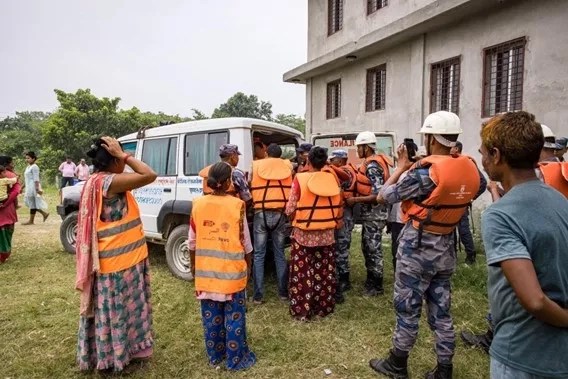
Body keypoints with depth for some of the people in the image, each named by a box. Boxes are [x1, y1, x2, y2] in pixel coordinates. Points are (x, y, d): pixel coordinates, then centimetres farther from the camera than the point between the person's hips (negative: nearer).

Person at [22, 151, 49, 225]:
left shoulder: (34, 167, -12)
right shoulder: (28, 167, 16)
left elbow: (36, 179, -18)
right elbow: (26, 179, 21)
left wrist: (37, 189, -22)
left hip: (33, 187, -10)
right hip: (29, 187, 10)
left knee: (32, 203, -2)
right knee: (28, 202, 10)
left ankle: (31, 221, 5)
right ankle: (44, 213, 14)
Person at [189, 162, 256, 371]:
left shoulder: (198, 204, -3)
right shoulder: (237, 205, -13)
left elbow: (193, 240, 4)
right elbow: (245, 240, -6)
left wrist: (193, 264, 17)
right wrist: (248, 264, 9)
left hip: (205, 269, 4)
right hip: (231, 269, -4)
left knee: (211, 314, 17)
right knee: (234, 315, 9)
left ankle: (214, 354, 32)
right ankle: (236, 358, 21)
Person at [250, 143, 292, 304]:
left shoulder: (256, 165, 5)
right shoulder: (287, 167, 9)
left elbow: (249, 188, 5)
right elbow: (292, 190, 8)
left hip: (261, 213, -1)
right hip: (280, 214, 2)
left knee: (259, 255, 7)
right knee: (279, 254, 14)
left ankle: (258, 295, 9)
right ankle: (283, 292, 20)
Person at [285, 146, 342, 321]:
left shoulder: (300, 178, -12)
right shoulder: (332, 179, -1)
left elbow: (290, 209, -9)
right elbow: (337, 208, 7)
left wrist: (295, 217, 10)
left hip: (304, 233, -3)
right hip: (327, 234, 4)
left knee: (303, 273, 8)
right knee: (324, 272, 14)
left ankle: (302, 310, 15)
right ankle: (323, 308, 26)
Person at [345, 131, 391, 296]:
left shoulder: (372, 166, -21)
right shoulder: (372, 162, 11)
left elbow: (378, 195, -25)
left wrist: (355, 200, -21)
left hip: (374, 213, -10)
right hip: (370, 212, 10)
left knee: (373, 249, 1)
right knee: (367, 247, 18)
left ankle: (376, 286, 14)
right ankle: (371, 280, 31)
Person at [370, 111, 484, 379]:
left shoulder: (426, 171, -22)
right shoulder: (470, 170, -2)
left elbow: (383, 196, -15)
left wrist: (401, 167, -2)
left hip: (418, 246, -6)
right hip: (446, 247, 6)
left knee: (407, 309, 9)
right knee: (441, 311, 16)